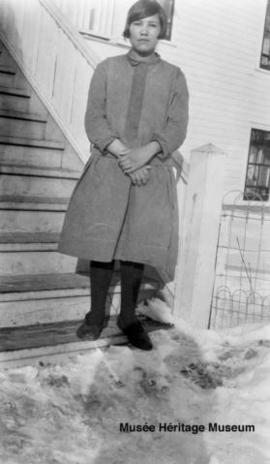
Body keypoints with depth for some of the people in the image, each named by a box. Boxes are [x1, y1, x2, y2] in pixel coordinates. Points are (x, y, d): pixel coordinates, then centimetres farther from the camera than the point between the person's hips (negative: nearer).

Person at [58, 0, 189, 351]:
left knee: (138, 244, 0)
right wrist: (121, 152, -13)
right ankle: (96, 315, 13)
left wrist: (147, 152, -16)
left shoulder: (174, 76, 9)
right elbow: (94, 119, 2)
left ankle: (128, 316, 14)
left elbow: (177, 127, 2)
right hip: (107, 169, 0)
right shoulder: (107, 69, 9)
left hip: (151, 173, 0)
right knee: (102, 241, 0)